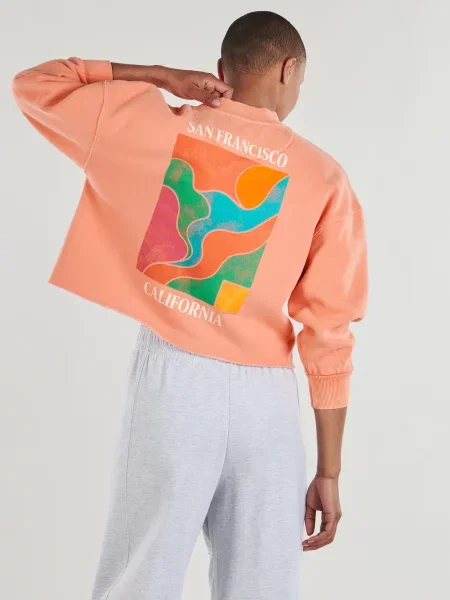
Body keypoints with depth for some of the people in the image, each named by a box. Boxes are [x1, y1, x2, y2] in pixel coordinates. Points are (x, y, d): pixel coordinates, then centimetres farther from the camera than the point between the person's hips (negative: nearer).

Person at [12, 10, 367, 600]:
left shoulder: (152, 125, 1)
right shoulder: (325, 179, 0)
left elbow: (33, 84, 16)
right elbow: (330, 339, -3)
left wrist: (162, 77, 8)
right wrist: (329, 472, 3)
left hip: (174, 378, 0)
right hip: (265, 395, 1)